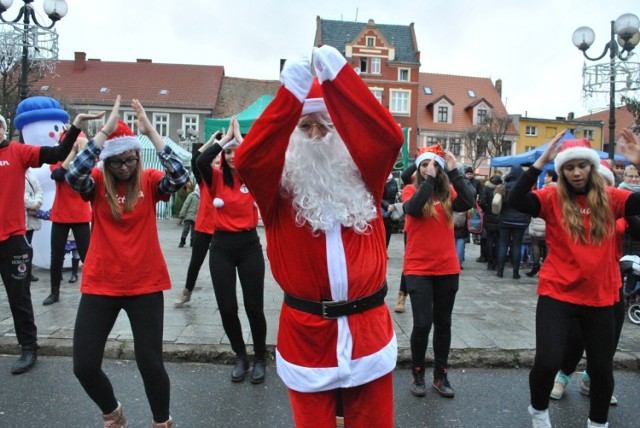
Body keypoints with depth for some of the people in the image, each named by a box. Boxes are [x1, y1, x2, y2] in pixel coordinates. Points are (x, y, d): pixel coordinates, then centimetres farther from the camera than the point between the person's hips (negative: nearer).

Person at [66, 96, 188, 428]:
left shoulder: (149, 181, -2)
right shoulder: (96, 182, -1)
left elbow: (180, 177, -22)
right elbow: (72, 175, -23)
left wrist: (150, 130, -22)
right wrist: (105, 130, -25)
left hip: (145, 284, -1)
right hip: (100, 285, 2)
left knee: (150, 362, -1)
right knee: (84, 365, 3)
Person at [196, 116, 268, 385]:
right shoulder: (217, 179, 1)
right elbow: (200, 161, -19)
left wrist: (240, 137, -8)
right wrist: (225, 138, -9)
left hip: (249, 245, -1)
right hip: (221, 246, 1)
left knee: (254, 306, 2)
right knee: (227, 308, 5)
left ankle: (260, 358, 24)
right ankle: (240, 357, 28)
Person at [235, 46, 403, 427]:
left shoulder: (361, 182, 2)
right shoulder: (279, 190, -3)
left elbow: (389, 137, -14)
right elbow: (249, 158, -22)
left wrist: (339, 76, -21)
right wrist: (291, 93, -30)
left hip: (368, 328, 2)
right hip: (306, 333, -1)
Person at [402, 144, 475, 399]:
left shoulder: (449, 192, 4)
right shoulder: (411, 190, -2)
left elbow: (469, 203, -15)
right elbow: (413, 209, -23)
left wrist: (454, 172, -16)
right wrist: (429, 179, -20)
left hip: (447, 268, 3)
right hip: (418, 269, -3)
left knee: (443, 324, 12)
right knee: (422, 324, -5)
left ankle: (441, 375, 28)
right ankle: (417, 373, 18)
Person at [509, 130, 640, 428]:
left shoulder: (610, 199, 2)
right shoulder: (552, 198, -5)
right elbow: (515, 201, -21)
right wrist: (540, 162, -25)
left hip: (599, 296, 3)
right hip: (557, 293, -2)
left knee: (602, 368, 14)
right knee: (547, 362, -9)